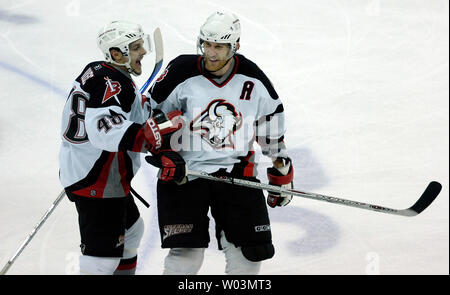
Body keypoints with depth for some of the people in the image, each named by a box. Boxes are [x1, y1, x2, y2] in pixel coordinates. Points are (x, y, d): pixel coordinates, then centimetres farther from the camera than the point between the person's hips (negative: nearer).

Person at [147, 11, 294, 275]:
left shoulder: (252, 79, -1)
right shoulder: (182, 73, -10)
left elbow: (272, 117, 13)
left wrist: (281, 168, 15)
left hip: (236, 171, 3)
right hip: (185, 173, -3)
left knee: (251, 249, 0)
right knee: (187, 254, -10)